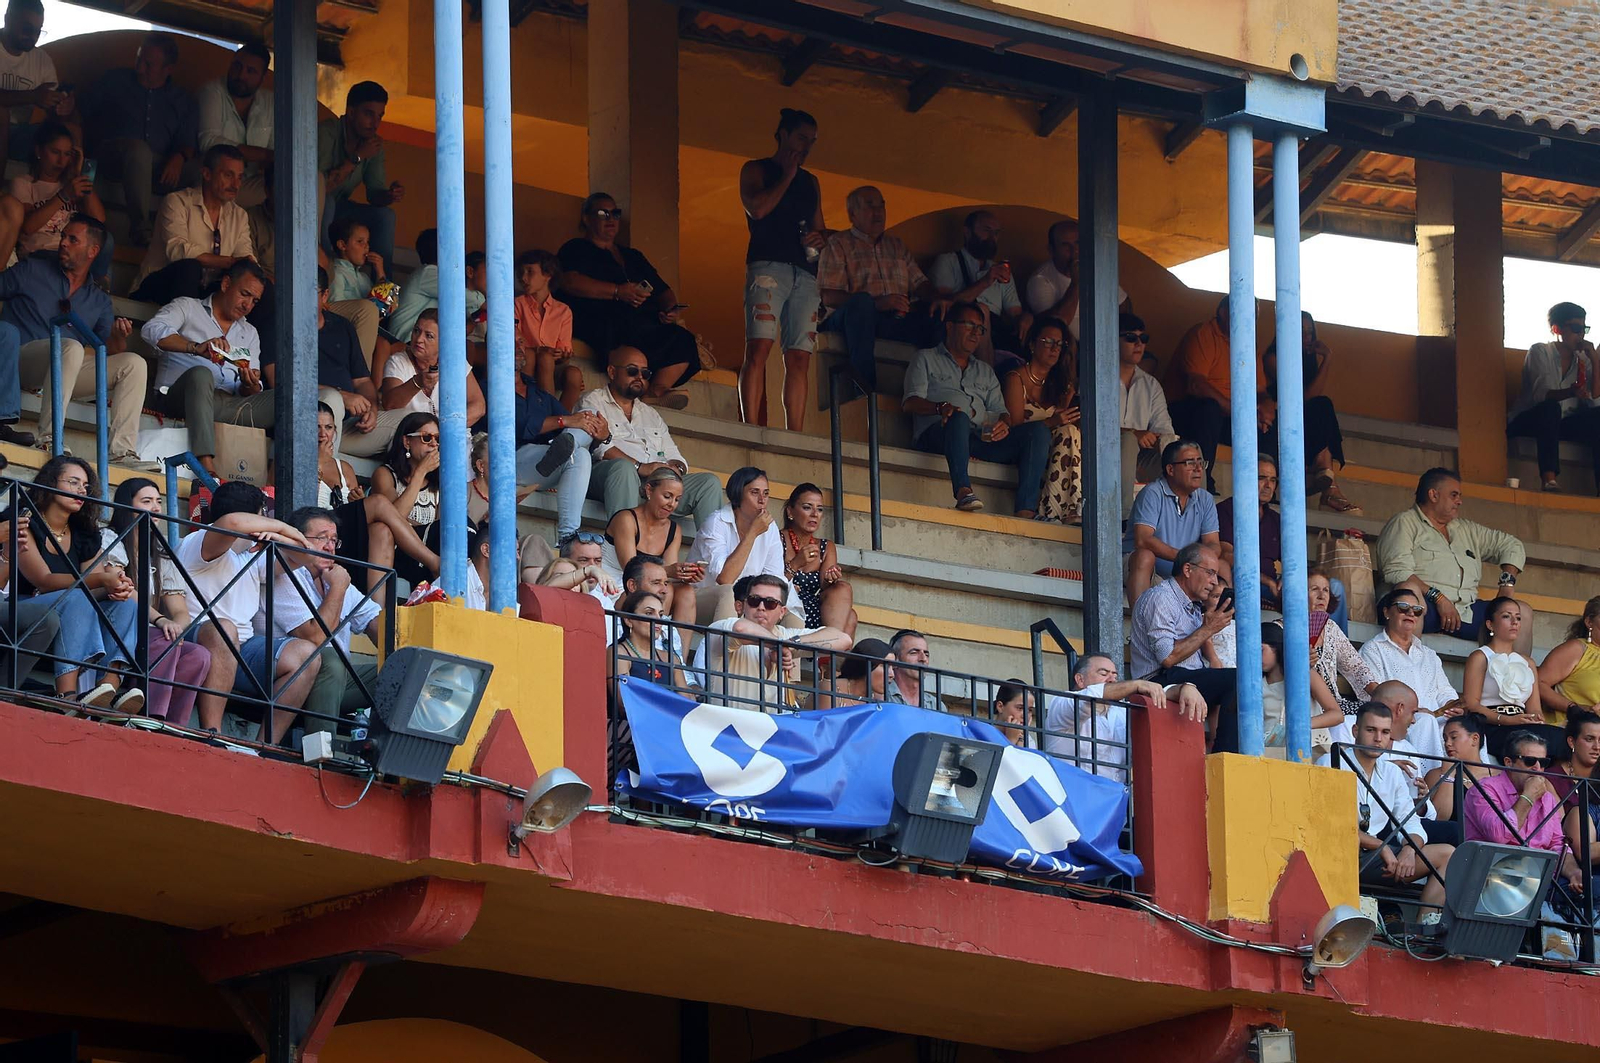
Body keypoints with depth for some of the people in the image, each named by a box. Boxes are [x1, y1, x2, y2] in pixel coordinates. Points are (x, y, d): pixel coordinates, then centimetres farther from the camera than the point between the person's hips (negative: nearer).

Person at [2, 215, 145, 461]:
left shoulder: (99, 301, 19)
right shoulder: (32, 272, 11)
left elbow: (110, 350, 12)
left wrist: (118, 337, -12)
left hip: (69, 370, 5)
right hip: (22, 360, -5)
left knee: (134, 364, -11)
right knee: (71, 348, -36)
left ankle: (122, 451, -24)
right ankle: (48, 439, -41)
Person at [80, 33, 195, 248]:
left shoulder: (182, 99, 19)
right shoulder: (115, 80, 18)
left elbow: (187, 143, 10)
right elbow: (84, 112, 15)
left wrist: (179, 158, -13)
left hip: (157, 166, 2)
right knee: (138, 149, -41)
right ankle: (140, 228, -39)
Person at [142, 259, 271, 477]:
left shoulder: (249, 333, 30)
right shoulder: (187, 307, 16)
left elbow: (254, 394, 20)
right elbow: (152, 330, -7)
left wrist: (251, 386, -6)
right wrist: (196, 348, -21)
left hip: (229, 406, 5)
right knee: (200, 373, -39)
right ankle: (206, 467, -54)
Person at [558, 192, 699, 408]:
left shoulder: (632, 257, 33)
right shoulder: (576, 249, 14)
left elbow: (663, 290, 31)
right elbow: (569, 282, -7)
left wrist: (671, 308, 5)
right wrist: (618, 292, -13)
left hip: (644, 321, 7)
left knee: (683, 340, -23)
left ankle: (654, 392, -40)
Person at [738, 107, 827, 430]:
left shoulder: (810, 182, 27)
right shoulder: (756, 170, 11)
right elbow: (757, 209, -8)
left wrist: (820, 238, 6)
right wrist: (787, 175, 0)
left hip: (806, 273, 6)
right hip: (768, 266, -6)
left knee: (799, 358, -4)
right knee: (759, 348, -18)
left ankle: (796, 437, -9)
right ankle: (752, 429, -26)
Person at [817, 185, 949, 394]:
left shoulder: (895, 245, 28)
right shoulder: (838, 244, 9)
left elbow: (919, 282, 19)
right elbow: (829, 296, -5)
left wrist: (936, 298, -7)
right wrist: (877, 304, -19)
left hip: (894, 322, 4)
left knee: (940, 317, -21)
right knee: (861, 301, -40)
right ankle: (866, 388, -42)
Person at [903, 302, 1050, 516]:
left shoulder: (985, 371, 35)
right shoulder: (926, 359, 21)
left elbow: (999, 409, 22)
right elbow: (910, 403, 5)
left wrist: (1004, 424, -4)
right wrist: (941, 408, -17)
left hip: (982, 439, 5)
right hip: (936, 433, -5)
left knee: (1038, 430, -17)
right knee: (959, 418, -41)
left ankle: (1026, 509, -36)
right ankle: (963, 491, -64)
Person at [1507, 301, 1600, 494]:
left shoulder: (1582, 359, 11)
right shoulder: (1540, 352, -4)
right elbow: (1540, 394, -21)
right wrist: (1570, 392, -41)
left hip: (1563, 424, 5)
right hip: (1527, 423, -5)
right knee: (1550, 407, -37)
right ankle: (1548, 478, -52)